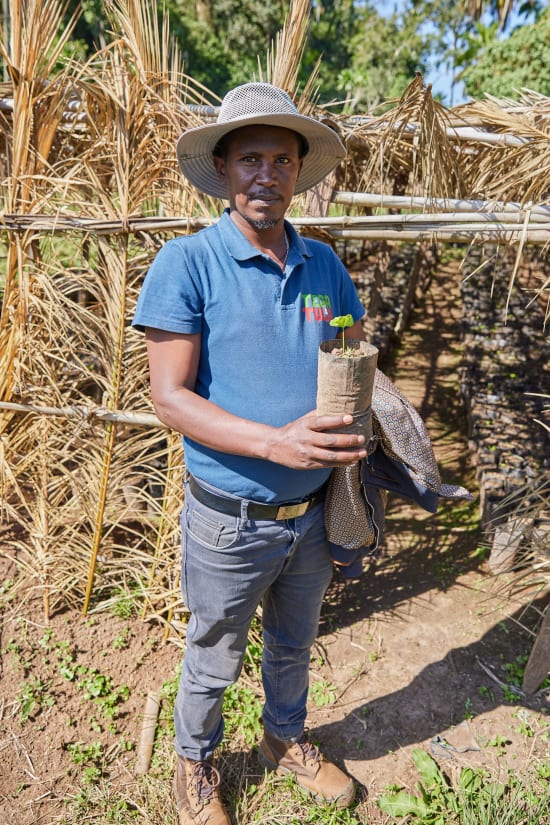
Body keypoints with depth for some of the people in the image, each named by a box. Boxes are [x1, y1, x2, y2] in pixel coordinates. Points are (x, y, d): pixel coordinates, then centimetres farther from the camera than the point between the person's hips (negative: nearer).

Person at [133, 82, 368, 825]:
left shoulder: (324, 264, 0)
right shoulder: (186, 263, -15)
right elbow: (170, 397, -19)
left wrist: (358, 427, -12)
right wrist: (275, 441, -32)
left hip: (314, 512, 5)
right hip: (231, 519, -4)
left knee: (293, 645, 27)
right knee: (214, 663, 19)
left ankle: (286, 741, 56)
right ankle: (195, 765, 49)